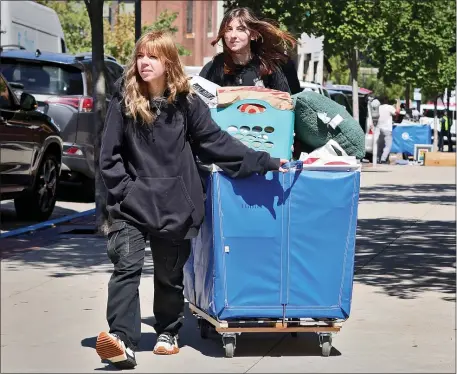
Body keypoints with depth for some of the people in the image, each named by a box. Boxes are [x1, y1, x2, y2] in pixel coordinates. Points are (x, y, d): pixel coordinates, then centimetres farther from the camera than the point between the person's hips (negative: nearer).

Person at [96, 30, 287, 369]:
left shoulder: (187, 104, 2)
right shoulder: (124, 101, 1)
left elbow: (217, 142, 4)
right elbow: (110, 153, 2)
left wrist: (263, 162, 1)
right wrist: (124, 189, -8)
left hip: (174, 206, 1)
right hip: (132, 203, -1)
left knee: (170, 275, 11)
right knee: (127, 268, -13)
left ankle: (168, 332, 31)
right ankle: (123, 341, -20)